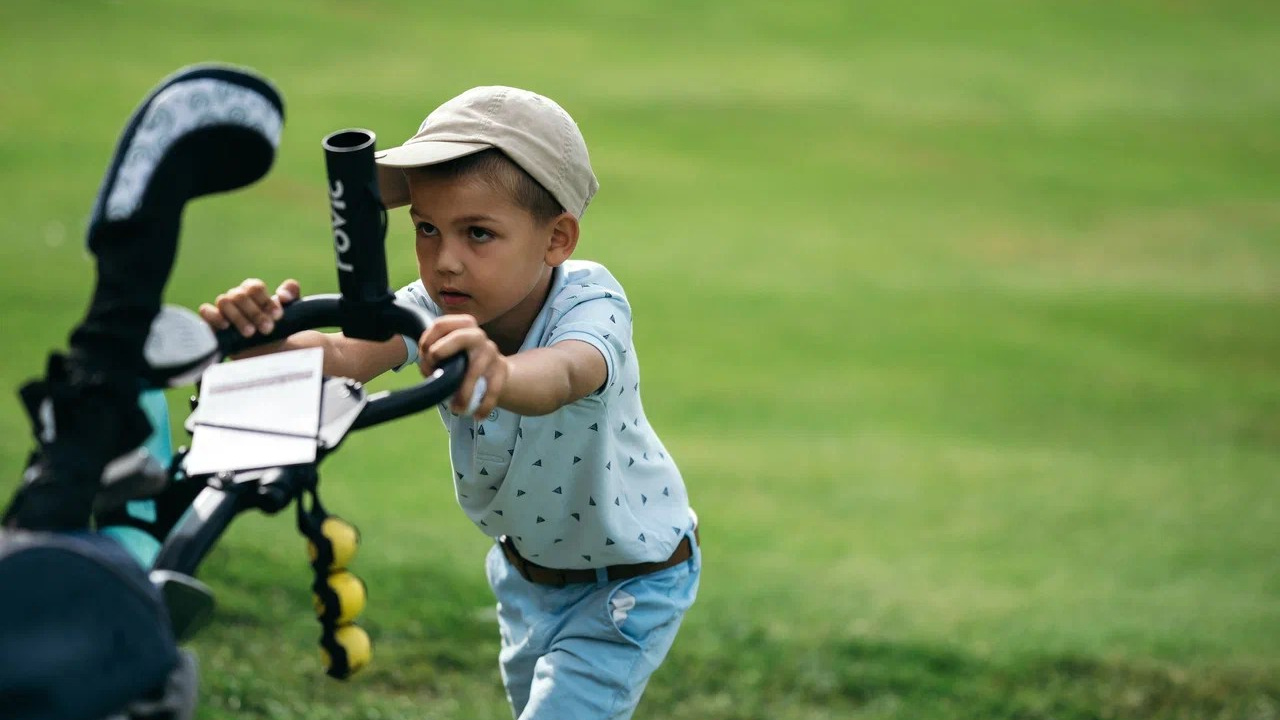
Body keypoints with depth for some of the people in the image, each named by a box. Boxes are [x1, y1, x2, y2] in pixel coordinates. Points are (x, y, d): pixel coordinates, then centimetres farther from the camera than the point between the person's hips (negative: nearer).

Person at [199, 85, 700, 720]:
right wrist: (262, 340, -64)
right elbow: (349, 356, -42)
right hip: (524, 568, 6)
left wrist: (497, 373, -83)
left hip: (629, 583, -6)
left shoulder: (589, 305, -34)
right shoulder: (434, 309, -20)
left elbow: (560, 378, -58)